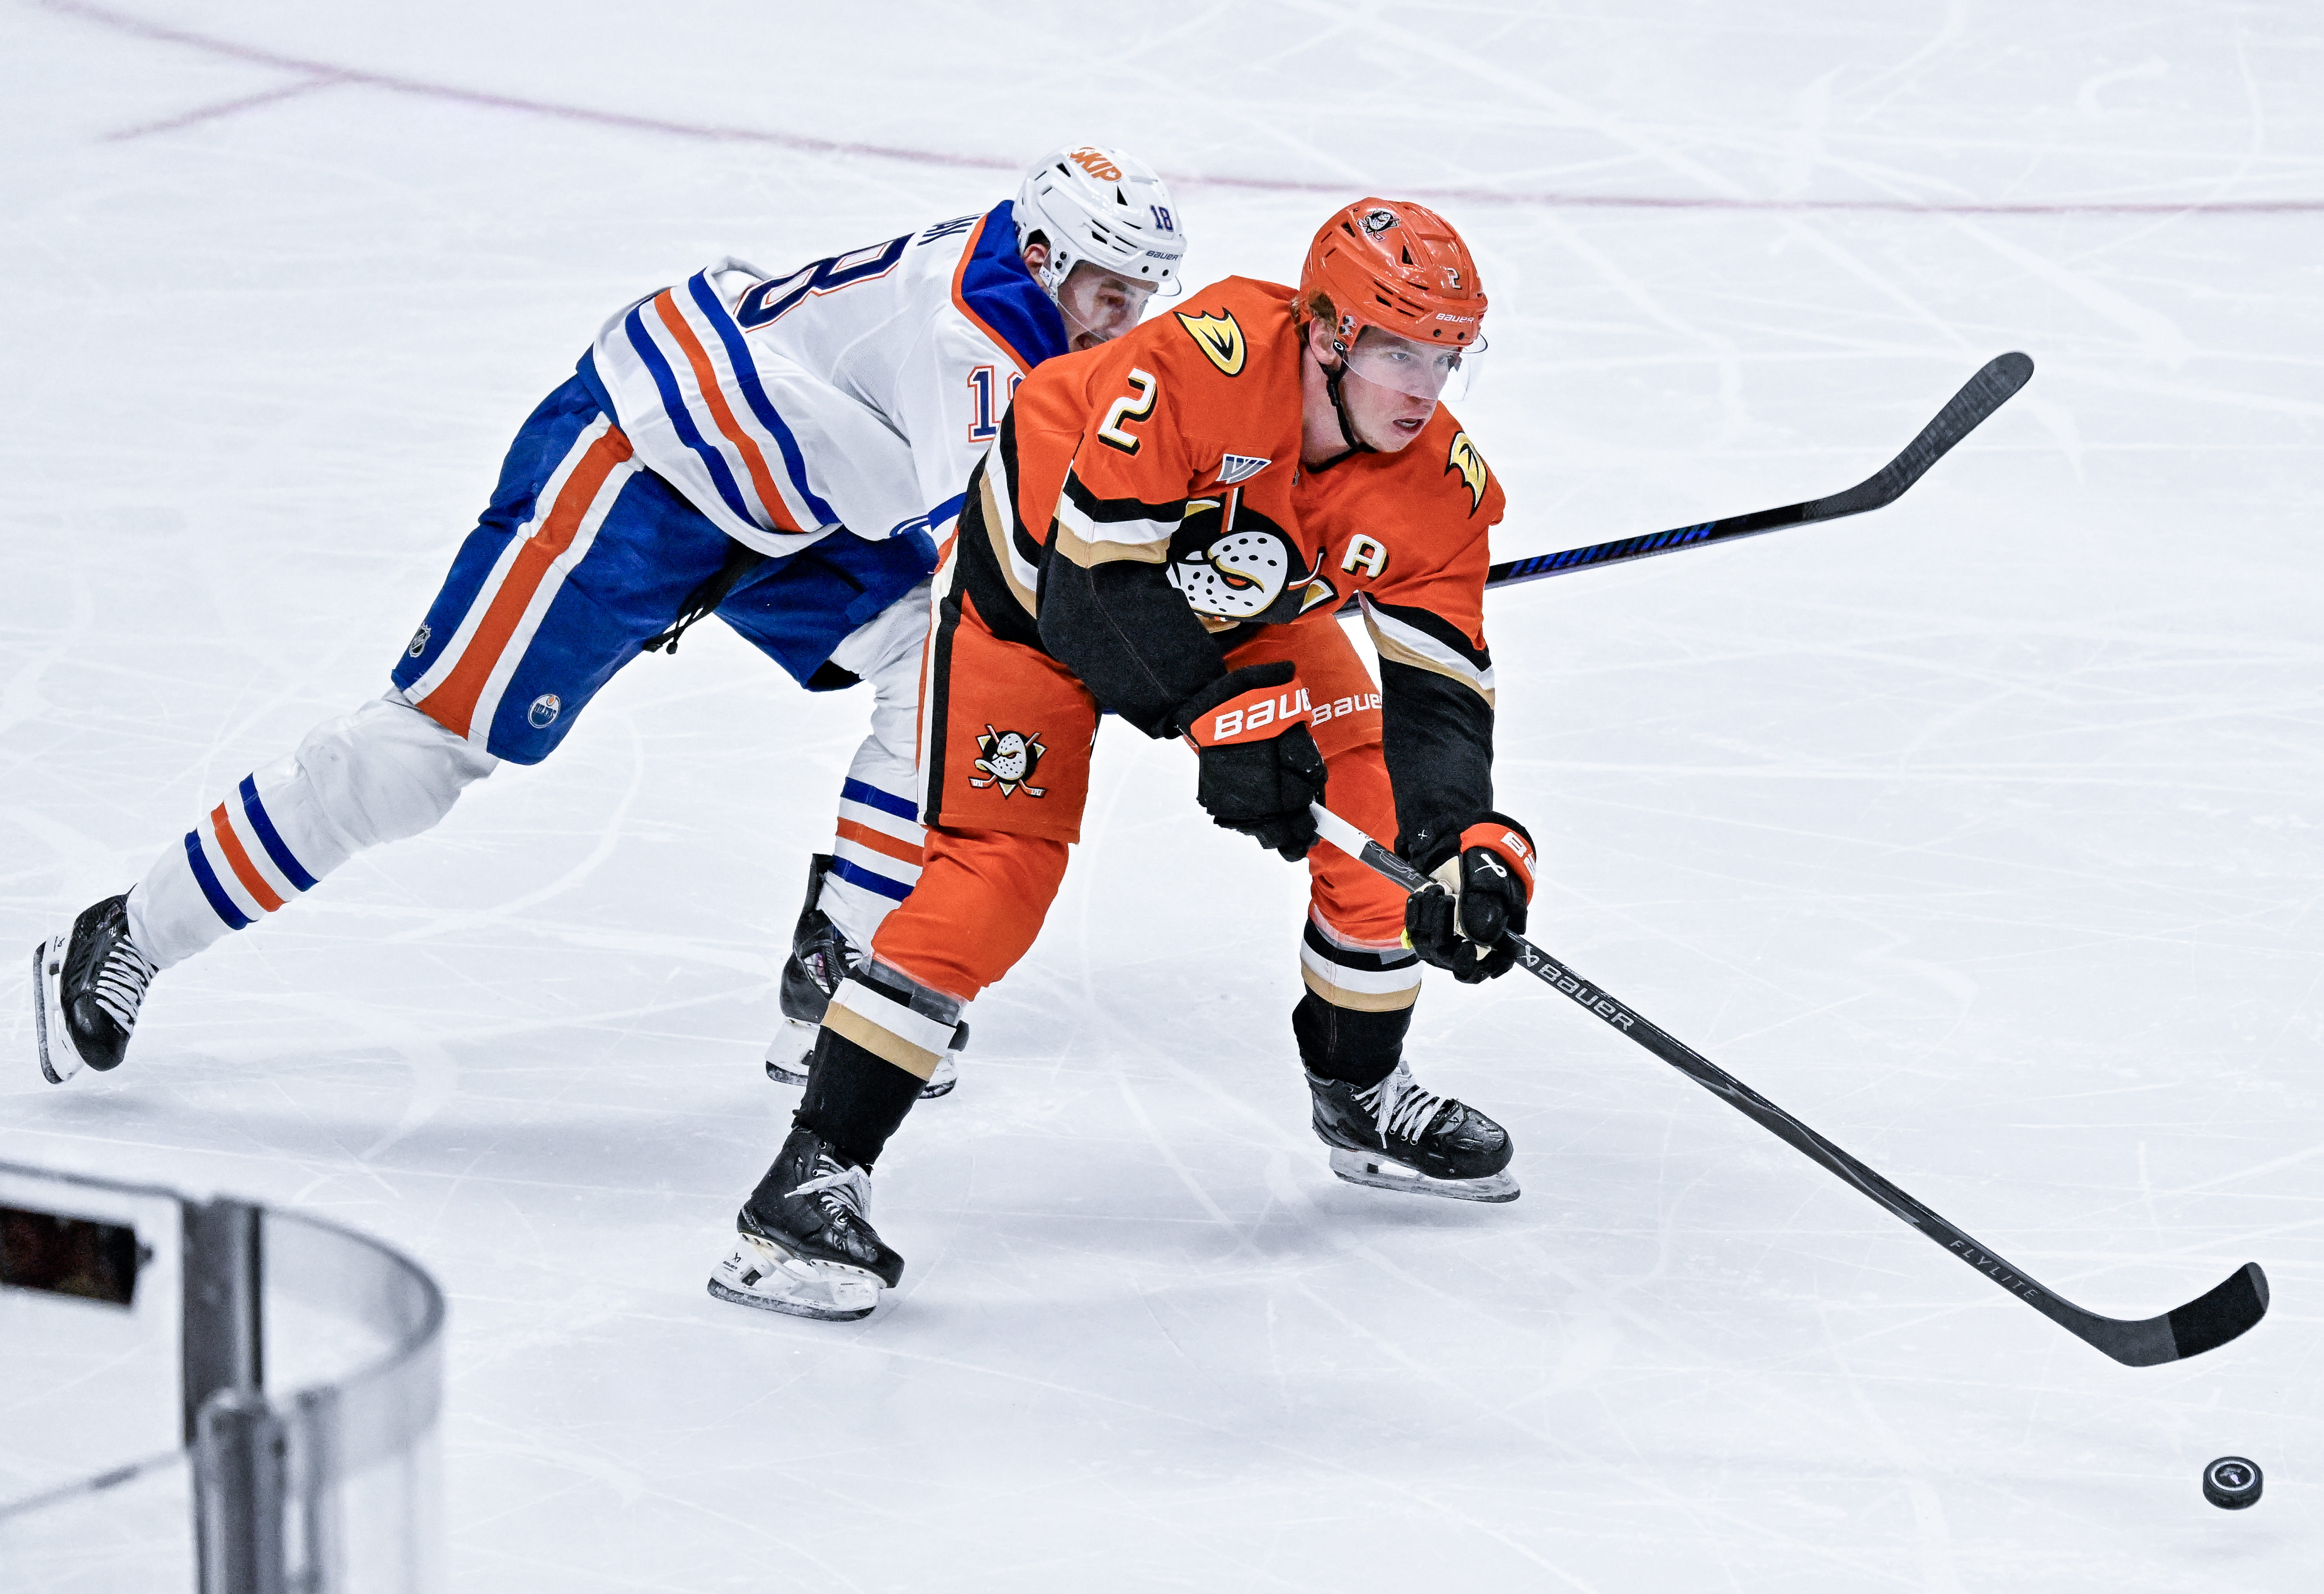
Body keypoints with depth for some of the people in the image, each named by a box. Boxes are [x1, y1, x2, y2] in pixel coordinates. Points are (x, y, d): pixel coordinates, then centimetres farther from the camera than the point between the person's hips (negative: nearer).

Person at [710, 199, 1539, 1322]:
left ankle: (1363, 1099, 21)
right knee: (1002, 859, -19)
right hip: (1036, 574, -6)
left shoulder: (1435, 483, -22)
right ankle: (816, 1174, -18)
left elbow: (1438, 688, -20)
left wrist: (1469, 841, -36)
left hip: (1244, 601, 6)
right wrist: (1221, 712, -37)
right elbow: (1096, 565, -36)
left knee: (1377, 805, -4)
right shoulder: (1210, 360, -39)